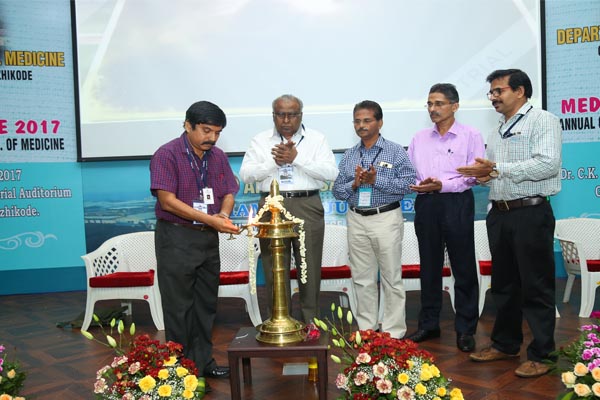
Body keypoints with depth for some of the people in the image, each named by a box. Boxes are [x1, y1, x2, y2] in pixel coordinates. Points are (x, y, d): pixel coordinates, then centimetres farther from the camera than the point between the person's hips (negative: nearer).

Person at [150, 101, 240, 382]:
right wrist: (210, 219, -21)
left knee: (206, 304, 13)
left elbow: (228, 193, 13)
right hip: (176, 238, -6)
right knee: (179, 306, 3)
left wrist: (224, 214, -11)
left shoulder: (218, 156, 8)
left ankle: (203, 362, 26)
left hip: (209, 238, 6)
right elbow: (168, 201, -16)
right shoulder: (167, 155, -10)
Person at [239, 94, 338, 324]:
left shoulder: (317, 139, 7)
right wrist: (274, 161, -10)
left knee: (310, 268, 3)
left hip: (308, 207, -1)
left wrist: (296, 158, -12)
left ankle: (310, 323, 17)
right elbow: (246, 175, 3)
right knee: (274, 268, 4)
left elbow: (331, 172, -5)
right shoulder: (260, 141, 10)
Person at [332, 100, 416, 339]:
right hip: (356, 220, 4)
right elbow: (337, 190, 9)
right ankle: (366, 329, 23)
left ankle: (393, 332, 13)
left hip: (386, 218, -4)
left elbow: (409, 183, -11)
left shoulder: (395, 151, 0)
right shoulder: (349, 156, 11)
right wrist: (354, 184, -12)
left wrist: (376, 180, -18)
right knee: (362, 278, 11)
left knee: (391, 278, 3)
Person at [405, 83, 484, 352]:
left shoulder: (470, 136, 1)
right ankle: (428, 324, 23)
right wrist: (417, 185, -8)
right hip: (425, 205, 4)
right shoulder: (419, 138, 15)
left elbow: (475, 175, -8)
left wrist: (442, 185, -17)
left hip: (456, 203, -4)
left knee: (463, 267, 1)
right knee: (429, 266, 11)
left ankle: (465, 329, 13)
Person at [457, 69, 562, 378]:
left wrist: (498, 169, -19)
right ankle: (505, 344, 29)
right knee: (504, 284, 15)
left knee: (536, 286, 0)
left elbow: (548, 164, -20)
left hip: (531, 214, -8)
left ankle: (540, 355, 12)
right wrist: (484, 174, -2)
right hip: (499, 215, 8)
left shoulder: (542, 121, -5)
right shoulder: (498, 132, 19)